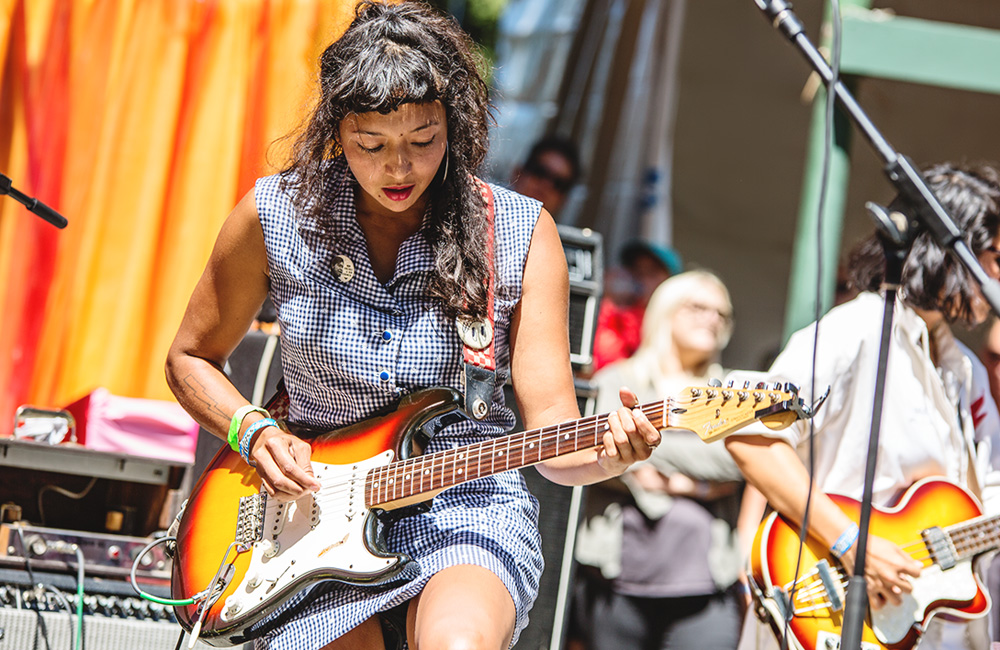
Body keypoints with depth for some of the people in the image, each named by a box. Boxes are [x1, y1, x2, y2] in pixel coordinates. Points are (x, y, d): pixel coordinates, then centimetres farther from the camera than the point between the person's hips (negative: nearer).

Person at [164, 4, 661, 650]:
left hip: (471, 510, -3)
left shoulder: (519, 233, -4)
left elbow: (552, 432, -7)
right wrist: (256, 433, -5)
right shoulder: (277, 214, -2)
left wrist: (607, 452, -29)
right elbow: (191, 359, 13)